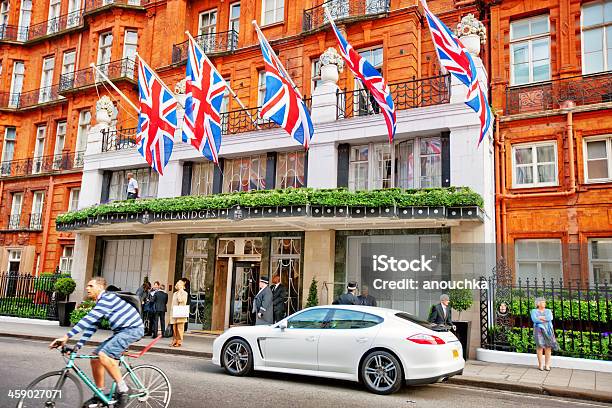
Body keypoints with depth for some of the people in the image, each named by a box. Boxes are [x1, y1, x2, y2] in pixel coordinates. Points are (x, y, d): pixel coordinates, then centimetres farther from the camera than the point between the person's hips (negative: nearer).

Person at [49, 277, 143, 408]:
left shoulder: (107, 298, -16)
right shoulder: (100, 303, 16)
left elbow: (88, 319, -24)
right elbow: (91, 326, 17)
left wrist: (66, 337, -26)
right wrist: (78, 346, 9)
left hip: (133, 328, -10)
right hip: (121, 331, 10)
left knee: (104, 355, -24)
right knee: (95, 357, 6)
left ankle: (123, 389, -11)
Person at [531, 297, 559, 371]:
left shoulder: (548, 311, 16)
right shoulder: (534, 311, 8)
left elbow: (550, 318, -4)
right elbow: (534, 319, -9)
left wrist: (540, 317, -6)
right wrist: (545, 320, -4)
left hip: (548, 330, 3)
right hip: (539, 330, -3)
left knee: (548, 347, -5)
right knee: (540, 346, -8)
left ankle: (547, 365, 1)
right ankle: (540, 365, -2)